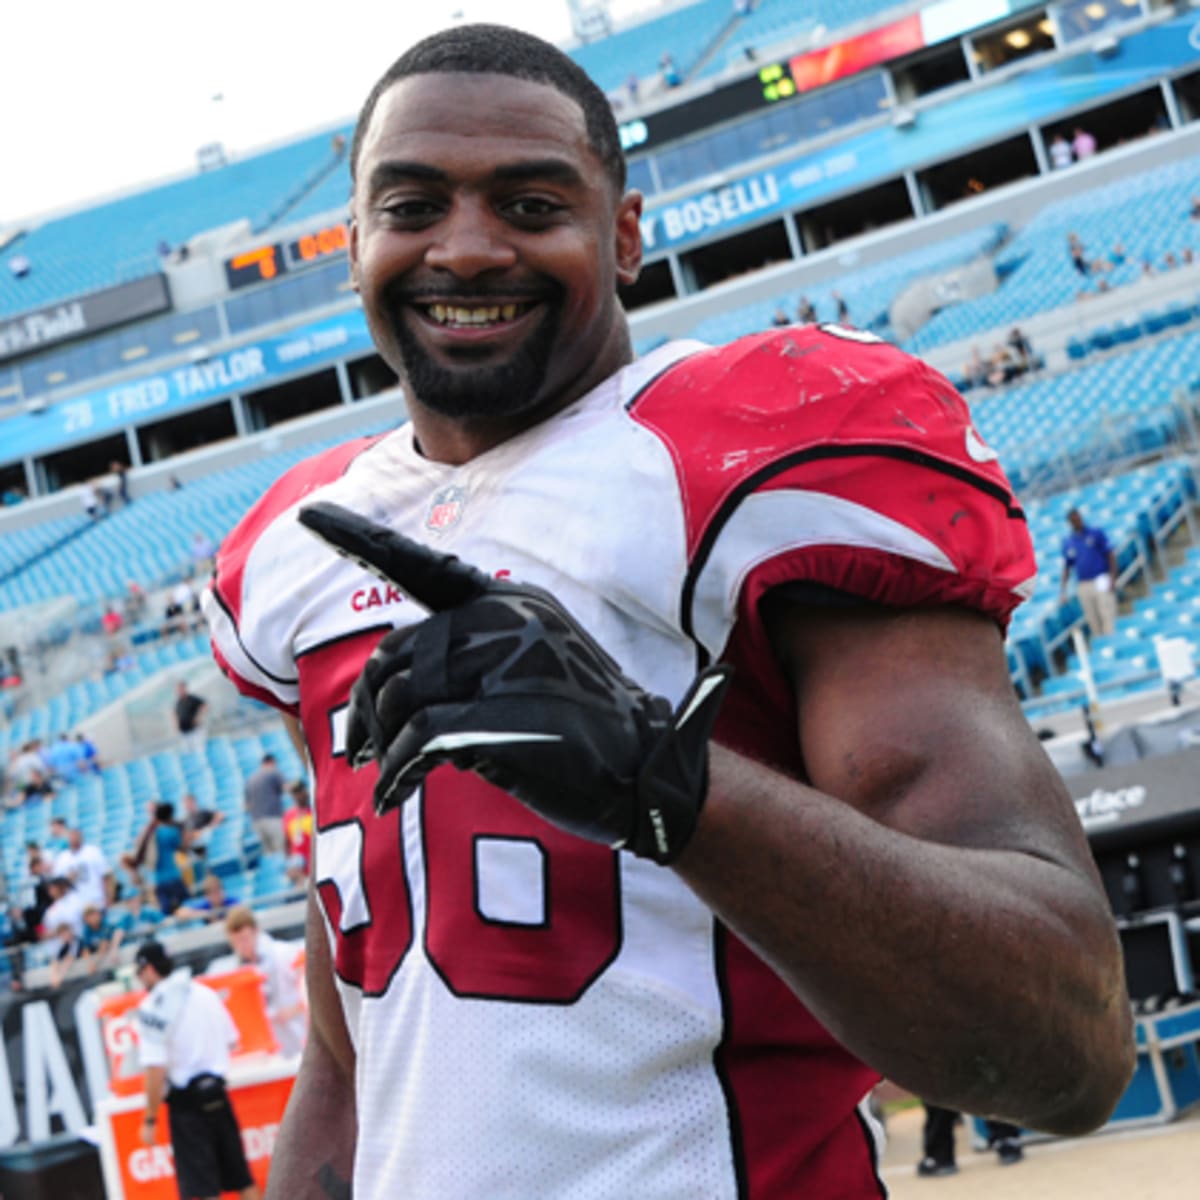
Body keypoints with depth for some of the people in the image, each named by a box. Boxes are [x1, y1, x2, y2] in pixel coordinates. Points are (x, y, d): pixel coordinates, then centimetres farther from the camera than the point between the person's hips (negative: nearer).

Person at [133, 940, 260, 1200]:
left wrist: (150, 1120, -12)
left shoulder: (152, 1008, -13)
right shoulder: (205, 993, 7)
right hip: (217, 1092, 6)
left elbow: (155, 1070, -18)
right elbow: (231, 1041, 14)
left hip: (185, 1101, -6)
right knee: (241, 1176, 14)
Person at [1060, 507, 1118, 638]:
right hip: (1083, 586, 3)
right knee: (1092, 620, 0)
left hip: (1102, 582, -3)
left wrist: (1112, 578, -8)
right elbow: (1067, 567, 16)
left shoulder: (1096, 533, 3)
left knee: (1107, 615, -11)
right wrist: (1062, 591, 9)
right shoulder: (1067, 542, 11)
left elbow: (1110, 555, 1)